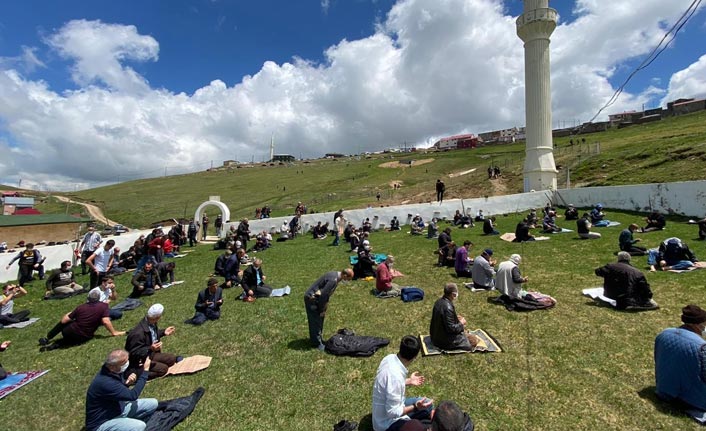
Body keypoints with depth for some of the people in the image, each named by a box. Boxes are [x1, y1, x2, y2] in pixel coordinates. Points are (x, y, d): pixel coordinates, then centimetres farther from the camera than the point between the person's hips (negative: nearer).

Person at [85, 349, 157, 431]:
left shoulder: (115, 371, -7)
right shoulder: (105, 382, -33)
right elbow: (133, 395, -28)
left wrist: (127, 382, -12)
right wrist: (145, 370, -23)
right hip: (102, 423, -8)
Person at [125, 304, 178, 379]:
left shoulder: (151, 323, -9)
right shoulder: (138, 333, -34)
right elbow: (134, 353, -27)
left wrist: (163, 332, 5)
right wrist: (150, 349, -40)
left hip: (151, 354, 9)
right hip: (140, 361, -9)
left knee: (173, 358, 5)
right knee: (163, 368, -19)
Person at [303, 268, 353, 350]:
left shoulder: (336, 275, 2)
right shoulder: (333, 280, -28)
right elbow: (323, 295, -26)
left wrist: (324, 308, 11)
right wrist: (322, 310, -13)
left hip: (316, 297, 10)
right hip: (311, 298, -10)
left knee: (319, 320, 19)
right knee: (316, 322, 1)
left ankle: (317, 338, 33)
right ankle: (317, 343, 14)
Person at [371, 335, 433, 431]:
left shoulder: (390, 358, -11)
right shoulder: (395, 376, -36)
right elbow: (393, 412, -26)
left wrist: (408, 381, 9)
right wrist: (415, 407, -24)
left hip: (388, 406, 9)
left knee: (428, 405, 14)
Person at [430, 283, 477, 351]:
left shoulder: (439, 301, -3)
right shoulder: (448, 307, -30)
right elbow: (451, 328, -26)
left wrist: (456, 318, 6)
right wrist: (461, 323, -9)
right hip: (444, 341, -9)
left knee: (463, 329, 28)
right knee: (474, 341, -2)